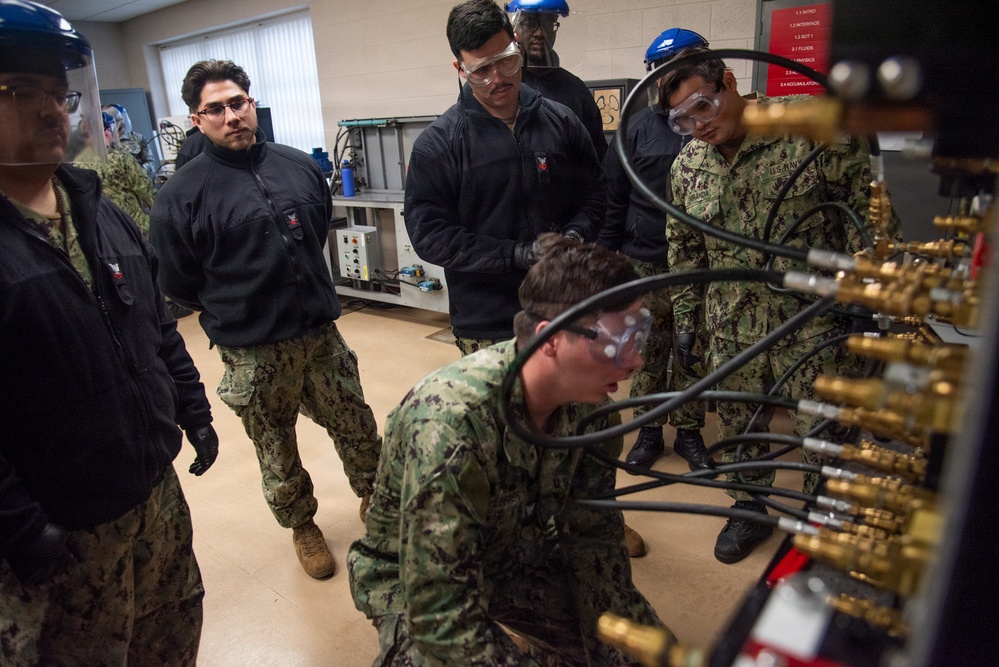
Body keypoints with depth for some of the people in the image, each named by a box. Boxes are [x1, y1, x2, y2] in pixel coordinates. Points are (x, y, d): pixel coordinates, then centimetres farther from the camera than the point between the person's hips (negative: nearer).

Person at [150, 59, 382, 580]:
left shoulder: (299, 166, 1)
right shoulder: (181, 194, -11)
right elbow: (179, 285, -4)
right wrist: (235, 312, 4)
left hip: (321, 334, 3)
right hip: (253, 353, -3)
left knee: (356, 426, 15)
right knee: (276, 448, 15)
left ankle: (374, 496, 41)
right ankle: (301, 524, 39)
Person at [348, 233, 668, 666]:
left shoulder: (585, 396, -16)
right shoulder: (450, 423, -35)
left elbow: (593, 536, -7)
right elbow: (442, 617, -31)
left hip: (523, 562, 4)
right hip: (420, 587, -4)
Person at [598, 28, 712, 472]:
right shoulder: (639, 127, 2)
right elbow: (613, 199, 2)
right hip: (646, 263, 0)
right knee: (649, 351, 8)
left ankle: (689, 433, 27)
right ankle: (648, 431, 25)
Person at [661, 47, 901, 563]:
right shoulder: (687, 166, 3)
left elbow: (866, 201, -6)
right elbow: (684, 248, 12)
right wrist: (684, 317, 13)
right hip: (732, 326, 4)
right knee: (738, 425, 16)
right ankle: (750, 509, 40)